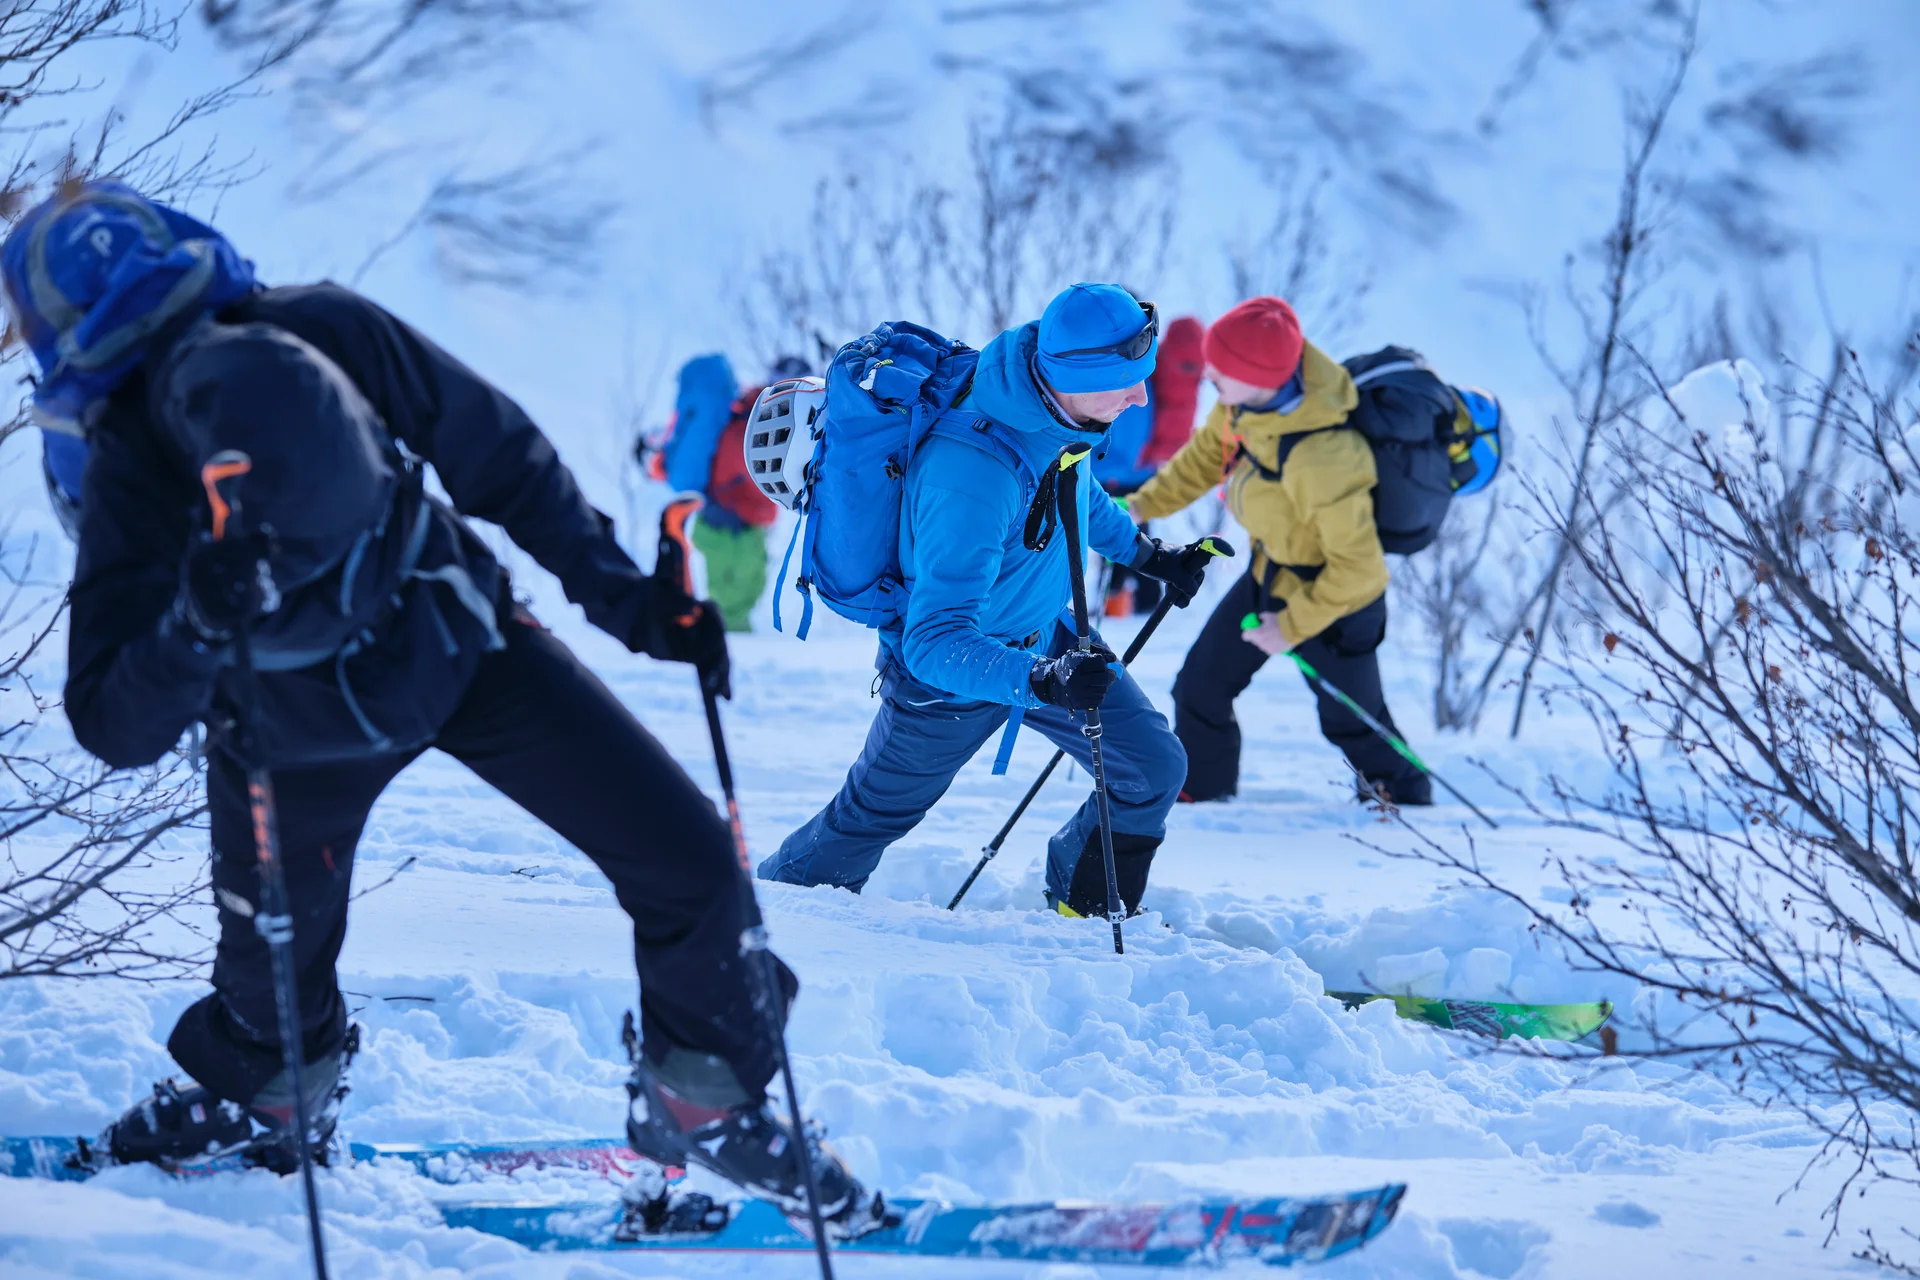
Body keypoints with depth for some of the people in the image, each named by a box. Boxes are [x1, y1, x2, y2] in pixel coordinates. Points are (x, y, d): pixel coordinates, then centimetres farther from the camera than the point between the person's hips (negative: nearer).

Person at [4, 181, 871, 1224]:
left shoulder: (335, 335, -32)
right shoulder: (130, 480, -37)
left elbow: (498, 457, -13)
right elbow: (115, 729, -33)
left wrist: (620, 594, -12)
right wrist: (197, 627, -51)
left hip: (459, 639, 2)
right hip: (294, 736, -2)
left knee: (692, 867, -6)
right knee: (274, 982, 14)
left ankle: (699, 1099, 19)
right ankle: (261, 1100, 51)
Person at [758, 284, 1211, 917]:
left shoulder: (1051, 399, -18)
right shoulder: (970, 478, -44)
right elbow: (935, 642, -44)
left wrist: (1142, 550, 12)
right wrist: (1041, 678, -56)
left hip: (1041, 632, 7)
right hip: (948, 669, -7)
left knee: (1154, 768, 3)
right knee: (874, 813, 16)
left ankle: (1085, 908, 28)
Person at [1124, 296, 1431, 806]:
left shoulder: (1322, 460, -43)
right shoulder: (1253, 393, -19)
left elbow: (1358, 567, -31)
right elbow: (1211, 450, 5)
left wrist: (1293, 628, -21)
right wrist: (1144, 505, 3)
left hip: (1335, 598, -7)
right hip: (1270, 574, 7)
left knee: (1350, 720, 15)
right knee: (1200, 687, 12)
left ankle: (1406, 799, 42)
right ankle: (1199, 792, 34)